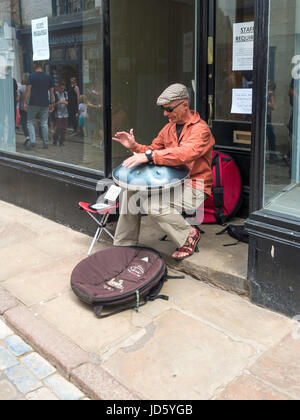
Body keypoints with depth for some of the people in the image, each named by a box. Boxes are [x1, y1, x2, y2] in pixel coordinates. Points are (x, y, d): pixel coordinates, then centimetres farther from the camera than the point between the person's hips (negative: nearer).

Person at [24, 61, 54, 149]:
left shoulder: (31, 76, -4)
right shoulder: (48, 77, 6)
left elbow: (28, 90, -10)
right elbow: (52, 91, 7)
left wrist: (25, 102, -8)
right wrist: (52, 103, 14)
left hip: (33, 104, -3)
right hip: (45, 104, 3)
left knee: (30, 122, 7)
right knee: (44, 123, 9)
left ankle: (32, 141, -7)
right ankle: (45, 143, 10)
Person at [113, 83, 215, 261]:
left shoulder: (201, 129, -14)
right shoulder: (169, 127, 12)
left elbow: (185, 153, -33)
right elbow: (154, 150, 18)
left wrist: (149, 155, -40)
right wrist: (134, 146, -4)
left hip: (193, 188, -8)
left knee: (154, 205, -29)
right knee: (131, 192, -8)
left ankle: (189, 235, -5)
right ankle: (124, 246, 3)